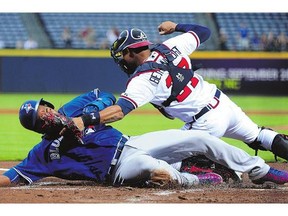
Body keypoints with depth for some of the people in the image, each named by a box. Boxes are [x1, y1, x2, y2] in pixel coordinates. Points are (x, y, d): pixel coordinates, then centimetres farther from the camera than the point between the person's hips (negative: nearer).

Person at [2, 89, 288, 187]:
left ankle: (260, 171, 14)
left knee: (201, 139, 1)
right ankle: (197, 179, -9)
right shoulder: (46, 150, -6)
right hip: (118, 167, -7)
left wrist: (85, 115, -3)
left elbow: (105, 97, 14)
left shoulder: (70, 110, 9)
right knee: (159, 171, -42)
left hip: (131, 144, 7)